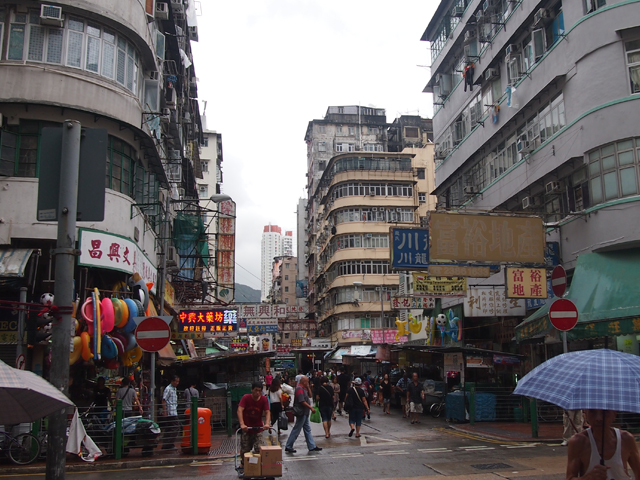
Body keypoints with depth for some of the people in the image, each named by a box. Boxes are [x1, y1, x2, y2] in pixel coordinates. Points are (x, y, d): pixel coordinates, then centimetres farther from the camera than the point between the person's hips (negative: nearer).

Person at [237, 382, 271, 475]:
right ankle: (243, 464, 33)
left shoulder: (264, 399, -9)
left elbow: (267, 412, -14)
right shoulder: (246, 397, -15)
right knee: (244, 449, 6)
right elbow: (240, 410, -25)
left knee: (259, 448, -8)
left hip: (258, 428, 1)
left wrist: (267, 423, -33)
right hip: (246, 428, -1)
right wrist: (242, 424, -37)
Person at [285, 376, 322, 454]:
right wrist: (311, 408, -21)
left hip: (304, 413, 10)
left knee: (307, 430, 13)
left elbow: (310, 394, 16)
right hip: (301, 413, -10)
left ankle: (312, 446, 18)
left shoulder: (304, 388, 13)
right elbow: (302, 401, -24)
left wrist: (308, 387, 4)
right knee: (296, 430, -3)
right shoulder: (299, 389, -19)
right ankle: (288, 447, 5)